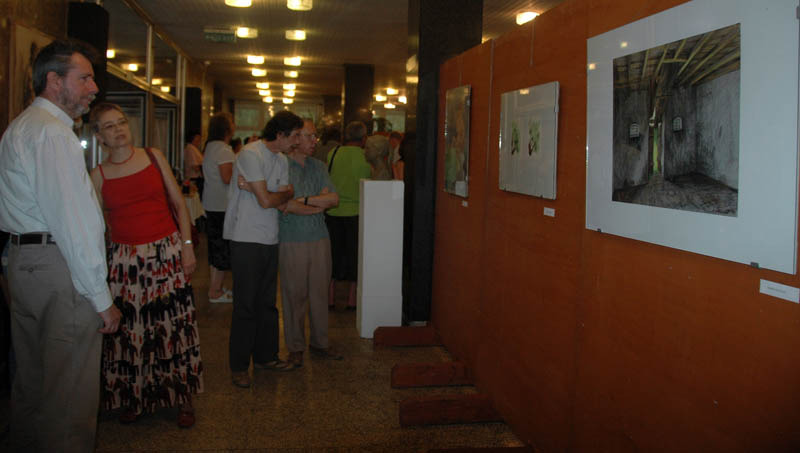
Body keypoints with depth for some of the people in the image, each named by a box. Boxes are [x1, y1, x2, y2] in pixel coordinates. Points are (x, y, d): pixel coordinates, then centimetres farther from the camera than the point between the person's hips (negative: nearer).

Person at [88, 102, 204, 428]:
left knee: (174, 325, 1)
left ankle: (182, 397, 15)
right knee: (130, 330, 3)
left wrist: (187, 245, -2)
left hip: (167, 252, 0)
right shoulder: (99, 175, 3)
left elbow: (179, 203, 6)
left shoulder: (154, 157, 4)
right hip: (125, 260, 0)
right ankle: (134, 398, 23)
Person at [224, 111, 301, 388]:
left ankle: (265, 356, 26)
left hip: (270, 239, 8)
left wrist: (254, 188, -11)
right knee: (245, 305, -1)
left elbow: (285, 205, 3)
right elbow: (266, 201, -18)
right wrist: (285, 193, 3)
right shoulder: (251, 154, -13)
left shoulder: (281, 160, 13)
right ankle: (239, 365, 10)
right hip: (246, 239, -8)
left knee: (267, 303, 14)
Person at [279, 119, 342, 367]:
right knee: (294, 294, 2)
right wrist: (319, 205, -6)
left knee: (320, 292, 9)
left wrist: (305, 200, -12)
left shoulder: (319, 167, 12)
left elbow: (333, 198, 0)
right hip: (292, 241, -5)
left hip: (320, 238, 5)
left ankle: (319, 342, 23)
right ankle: (295, 347, 15)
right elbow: (286, 206, -14)